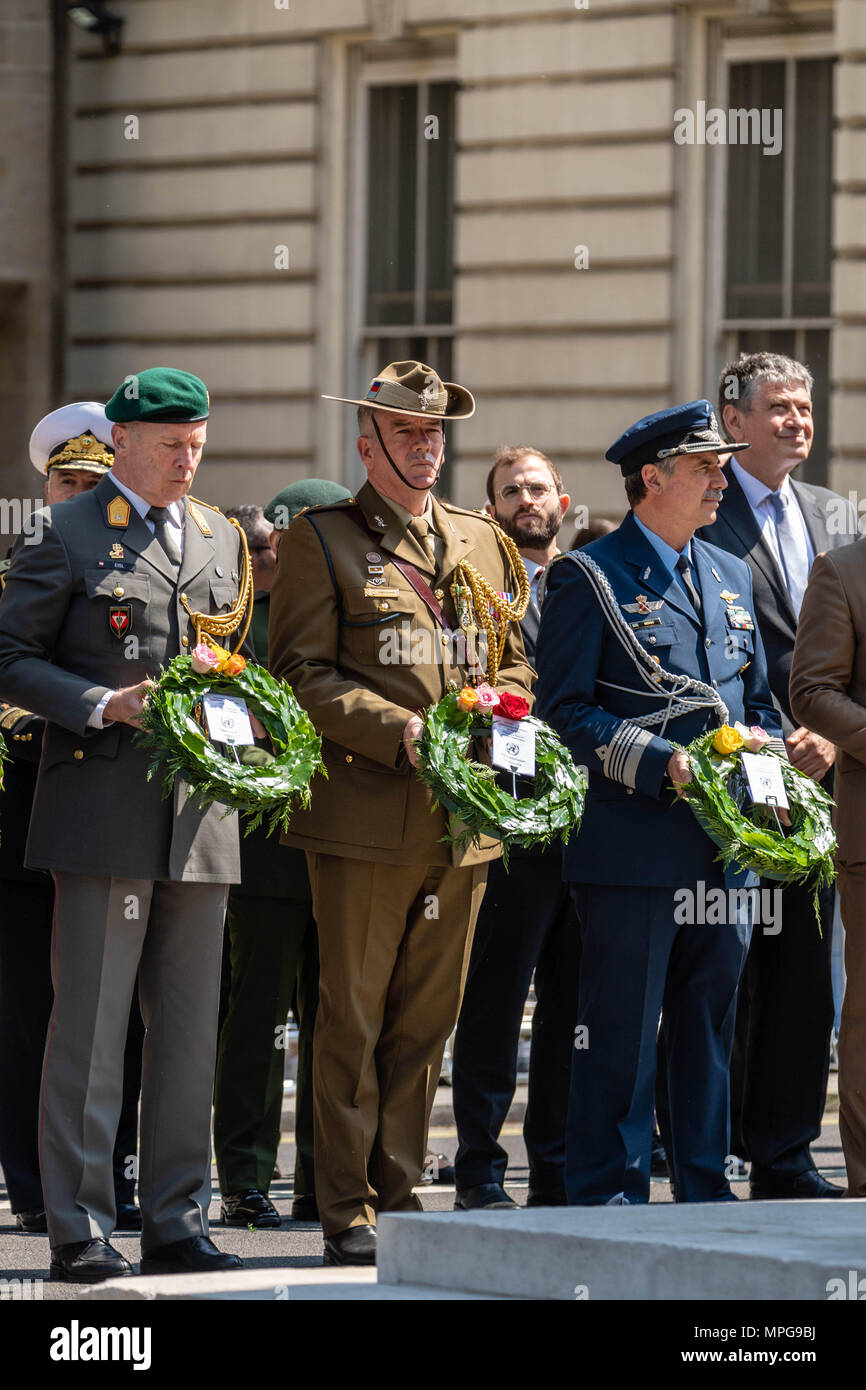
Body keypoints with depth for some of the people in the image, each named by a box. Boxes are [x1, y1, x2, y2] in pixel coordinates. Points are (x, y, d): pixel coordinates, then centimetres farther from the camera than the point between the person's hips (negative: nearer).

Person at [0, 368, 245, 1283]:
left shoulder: (221, 539, 17)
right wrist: (103, 706, -15)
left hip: (201, 813, 6)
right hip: (103, 811, -6)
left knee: (188, 1030, 7)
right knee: (91, 1026, -5)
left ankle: (176, 1223, 13)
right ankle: (78, 1231, -2)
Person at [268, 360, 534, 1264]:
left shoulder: (483, 543, 18)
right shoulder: (319, 542, 1)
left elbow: (517, 661, 21)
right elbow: (300, 674, -6)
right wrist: (397, 730, -16)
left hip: (464, 818, 5)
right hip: (366, 816, -5)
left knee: (428, 1019, 8)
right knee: (353, 1017, -2)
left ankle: (398, 1192, 16)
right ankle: (347, 1214, 2)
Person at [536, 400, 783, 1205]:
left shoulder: (730, 576, 18)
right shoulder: (589, 578, -3)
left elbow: (758, 699, 25)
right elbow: (563, 710, -9)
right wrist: (662, 765, -18)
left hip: (724, 847, 6)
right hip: (633, 847, -6)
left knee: (710, 1022, 10)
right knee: (620, 1028, -4)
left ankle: (705, 1190, 18)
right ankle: (608, 1195, 2)